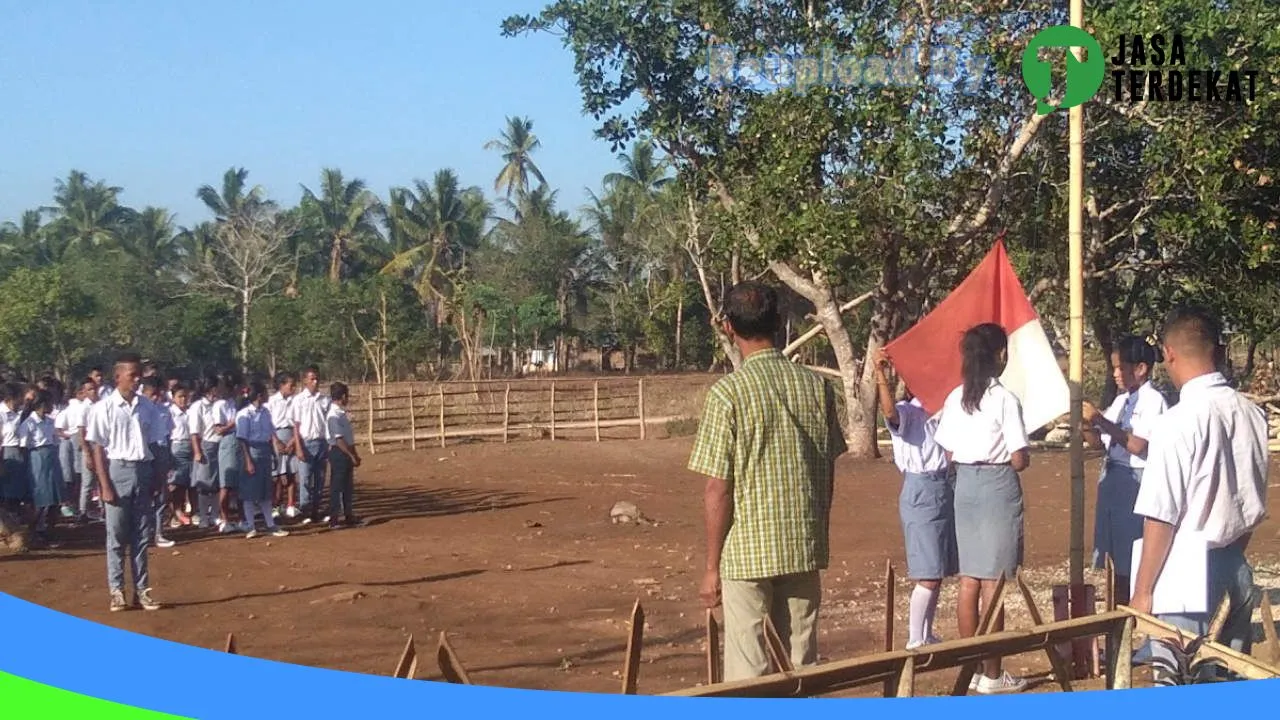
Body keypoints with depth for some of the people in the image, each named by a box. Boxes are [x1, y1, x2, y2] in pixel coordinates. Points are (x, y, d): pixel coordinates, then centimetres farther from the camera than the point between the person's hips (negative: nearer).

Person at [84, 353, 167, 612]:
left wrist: (156, 481, 5)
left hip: (143, 471, 3)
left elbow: (154, 445, 8)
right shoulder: (104, 408, -5)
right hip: (118, 471, -3)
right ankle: (117, 591, 8)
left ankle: (142, 590, 12)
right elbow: (98, 449, -5)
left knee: (142, 536, 7)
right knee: (117, 536, 2)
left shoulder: (148, 407, 4)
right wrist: (105, 485, -10)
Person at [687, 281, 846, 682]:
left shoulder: (728, 392, -12)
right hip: (805, 550, 5)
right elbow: (828, 475, 9)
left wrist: (712, 566, -4)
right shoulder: (816, 387, 2)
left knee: (748, 672, 3)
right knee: (801, 667, 13)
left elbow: (718, 489, -12)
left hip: (747, 552, -4)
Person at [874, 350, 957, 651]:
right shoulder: (906, 411, -10)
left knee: (938, 572, 12)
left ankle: (927, 636, 22)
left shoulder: (935, 412, 13)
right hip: (921, 491, -8)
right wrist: (881, 376, -44)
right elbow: (889, 412, -33)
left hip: (944, 488, 8)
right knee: (928, 575, -7)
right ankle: (915, 642, 0)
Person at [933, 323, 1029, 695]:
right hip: (998, 486, -6)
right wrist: (1022, 455, 8)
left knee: (969, 579, 11)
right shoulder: (1004, 399, -13)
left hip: (964, 484, 6)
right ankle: (992, 674, 4)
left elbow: (949, 453, 8)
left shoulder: (955, 398, 4)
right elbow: (1020, 460, -13)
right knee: (994, 582, -1)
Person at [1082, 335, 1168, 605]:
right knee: (1116, 558, 12)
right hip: (1112, 479, 8)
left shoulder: (1154, 401, -10)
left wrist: (1101, 420, -20)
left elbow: (1139, 445, -21)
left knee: (1135, 560, -4)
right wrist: (1086, 425, -8)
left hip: (1137, 483, -8)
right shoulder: (1121, 400, 13)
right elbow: (1099, 442, 12)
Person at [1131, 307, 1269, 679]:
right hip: (1236, 571, 7)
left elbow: (1161, 519, -14)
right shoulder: (1252, 414, 3)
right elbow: (1255, 509, 13)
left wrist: (1143, 592, -6)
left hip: (1187, 578, -7)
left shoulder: (1177, 422, -16)